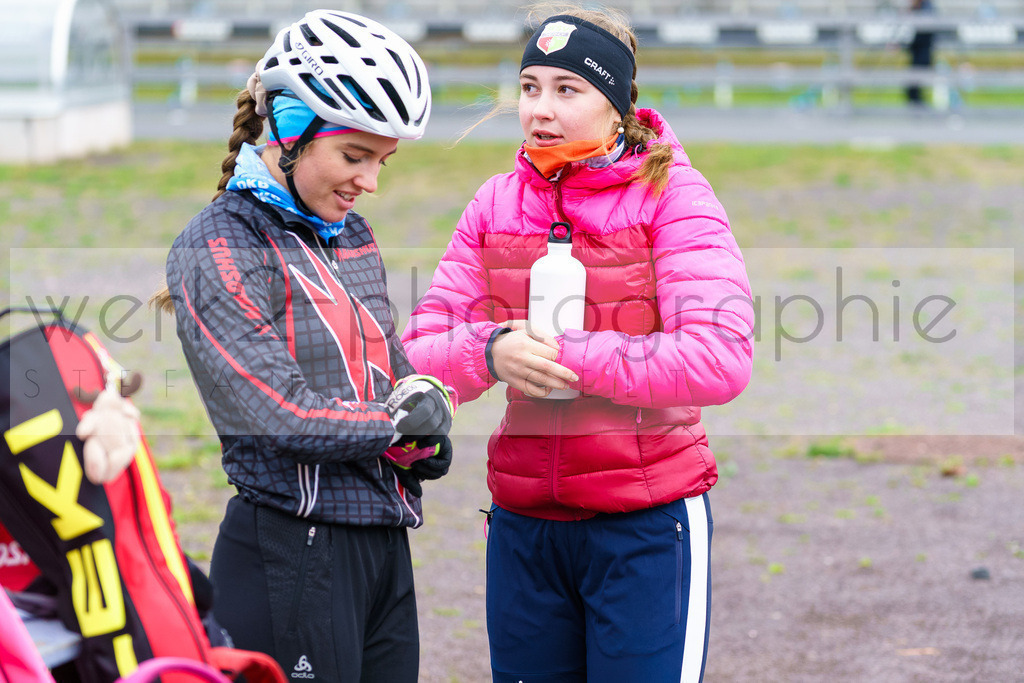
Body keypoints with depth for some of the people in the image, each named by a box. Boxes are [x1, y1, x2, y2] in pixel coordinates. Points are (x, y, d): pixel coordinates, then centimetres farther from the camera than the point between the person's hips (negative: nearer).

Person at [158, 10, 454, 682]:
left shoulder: (352, 235, 14)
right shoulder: (218, 249, -11)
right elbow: (283, 413, -20)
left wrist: (423, 442, -6)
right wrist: (406, 418, -7)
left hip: (384, 545, 8)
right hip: (291, 555, -8)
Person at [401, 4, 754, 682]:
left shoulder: (671, 195, -6)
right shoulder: (497, 205, 7)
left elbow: (721, 360, -19)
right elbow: (419, 351, 4)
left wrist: (563, 353, -19)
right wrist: (490, 351, -18)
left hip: (648, 524, -4)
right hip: (524, 524, 4)